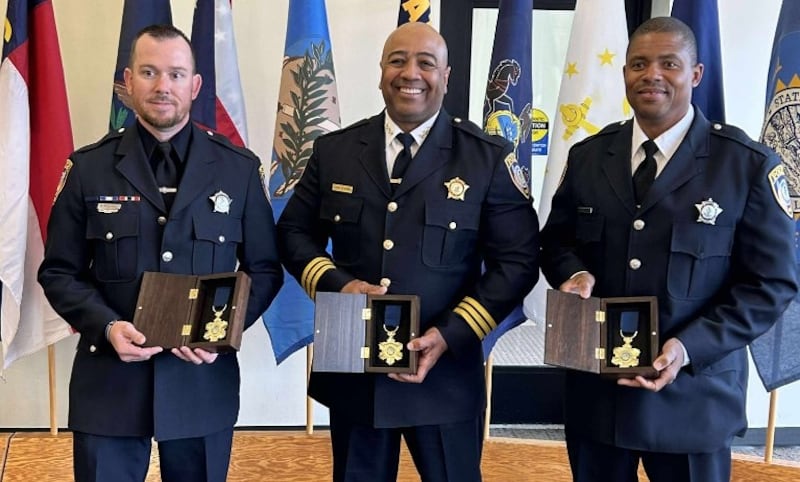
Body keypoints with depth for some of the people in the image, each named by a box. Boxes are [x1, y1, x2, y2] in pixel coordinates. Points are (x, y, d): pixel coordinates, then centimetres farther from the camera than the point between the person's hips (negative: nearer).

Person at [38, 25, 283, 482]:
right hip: (109, 381, 0)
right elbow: (59, 271, 4)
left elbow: (265, 269, 5)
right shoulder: (89, 167, 2)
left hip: (204, 381, 1)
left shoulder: (239, 168, 2)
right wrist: (106, 326, -13)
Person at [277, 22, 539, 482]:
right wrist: (334, 284, -10)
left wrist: (449, 335, -15)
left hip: (445, 375, -2)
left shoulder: (488, 157, -3)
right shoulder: (334, 150, 6)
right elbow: (294, 232, 11)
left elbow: (517, 261, -5)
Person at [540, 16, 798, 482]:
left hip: (692, 398, -3)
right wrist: (575, 274, -10)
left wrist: (690, 347, -19)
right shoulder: (587, 156, 6)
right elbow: (556, 241, 14)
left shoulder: (750, 164, -6)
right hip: (595, 388, 3)